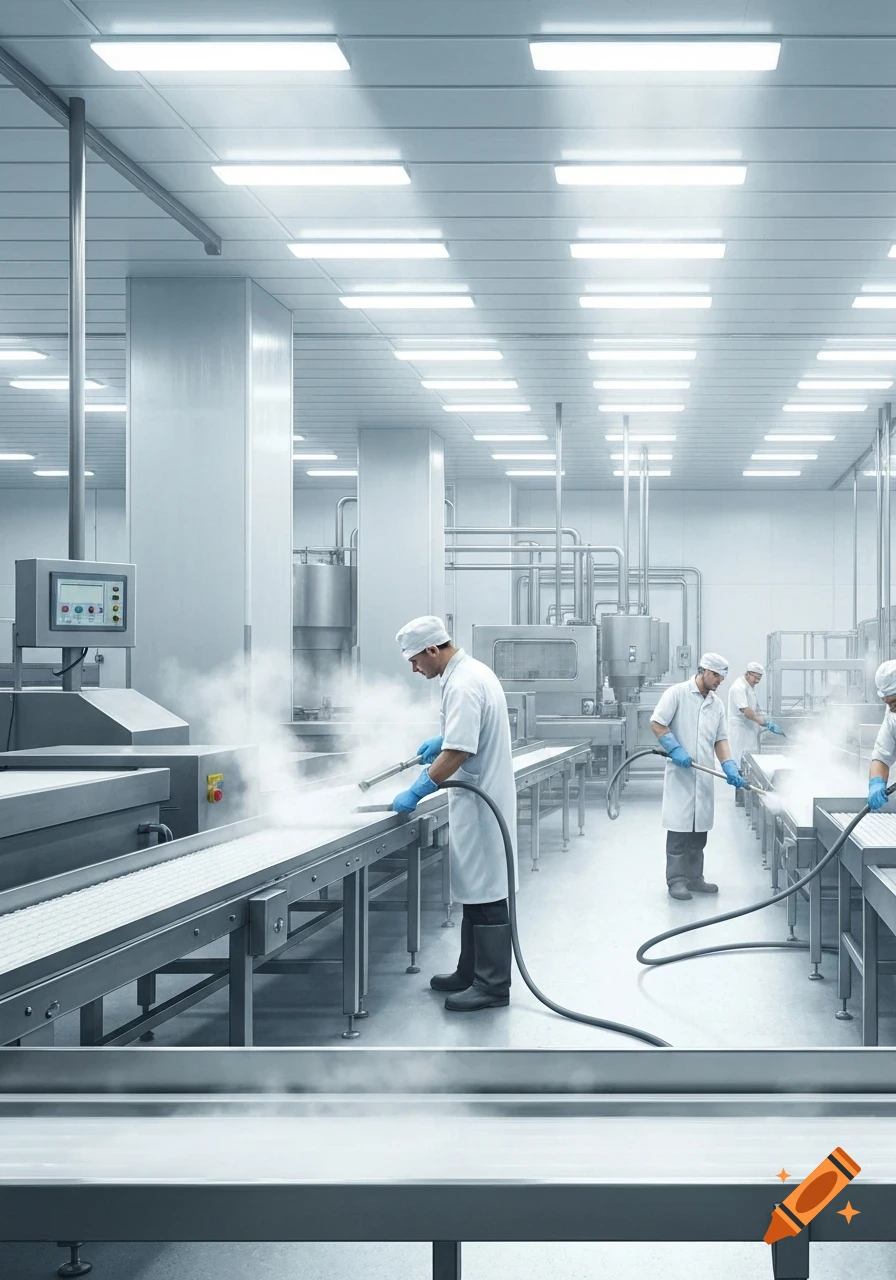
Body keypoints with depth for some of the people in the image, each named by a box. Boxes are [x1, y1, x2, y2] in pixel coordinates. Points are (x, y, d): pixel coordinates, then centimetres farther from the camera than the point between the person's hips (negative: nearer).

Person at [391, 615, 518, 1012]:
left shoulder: (463, 685, -22)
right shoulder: (473, 671, 10)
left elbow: (457, 754, -26)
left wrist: (415, 793, -20)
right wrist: (443, 740, 18)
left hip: (480, 802, -10)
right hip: (482, 796, 10)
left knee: (485, 891, -5)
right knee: (475, 887, 15)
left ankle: (492, 984, 0)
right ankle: (471, 972, 24)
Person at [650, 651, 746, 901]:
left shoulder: (717, 704, 13)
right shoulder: (677, 693, -5)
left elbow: (720, 740, 12)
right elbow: (657, 723, -8)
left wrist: (729, 767, -3)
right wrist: (675, 749, -17)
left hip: (704, 775, 6)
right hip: (680, 774, -6)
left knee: (700, 828, 9)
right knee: (679, 826, -7)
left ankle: (694, 878, 17)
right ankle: (676, 880, -2)